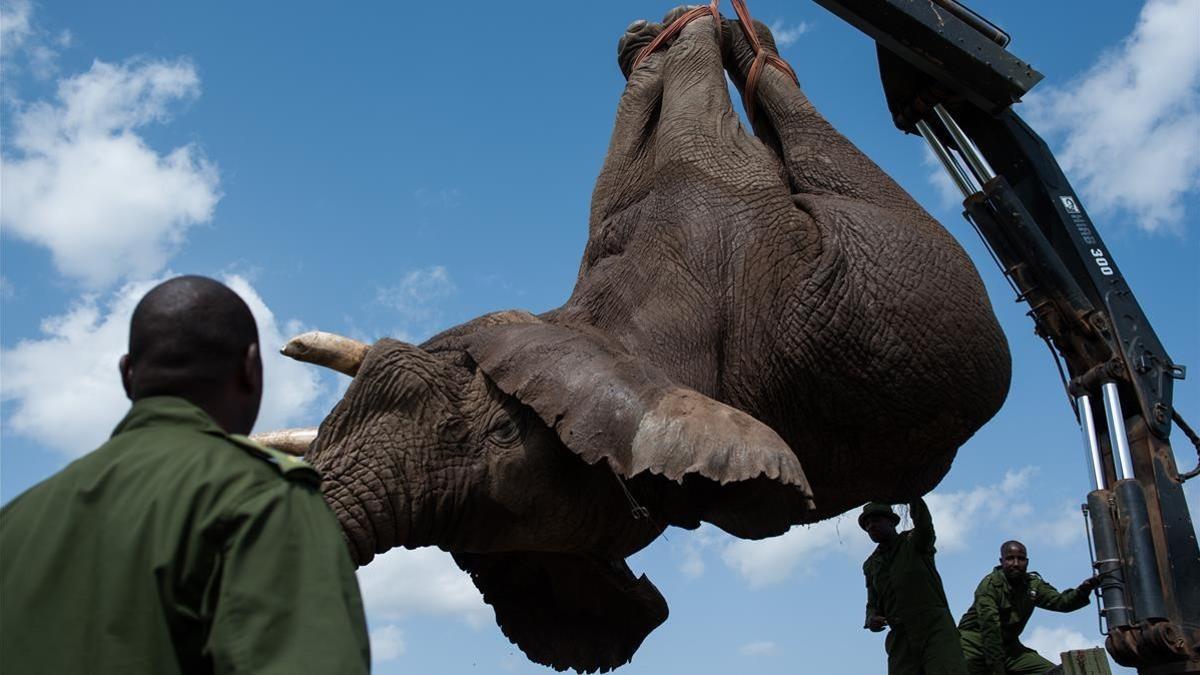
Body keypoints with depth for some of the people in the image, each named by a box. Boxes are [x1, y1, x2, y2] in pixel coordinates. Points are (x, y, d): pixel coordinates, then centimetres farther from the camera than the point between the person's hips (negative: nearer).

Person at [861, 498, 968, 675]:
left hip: (935, 629, -4)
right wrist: (871, 620, 1)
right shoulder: (871, 565, 20)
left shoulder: (914, 542, 8)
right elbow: (873, 604, 24)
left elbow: (923, 522, -15)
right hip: (901, 639, 4)